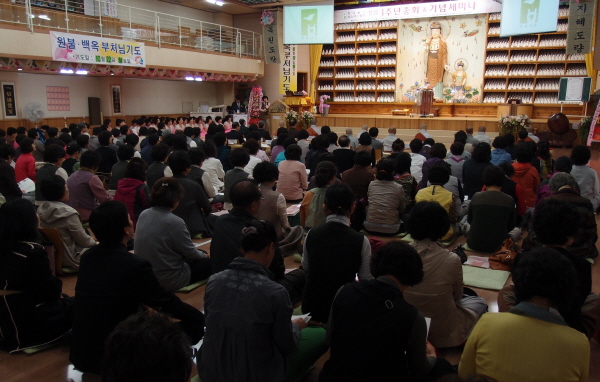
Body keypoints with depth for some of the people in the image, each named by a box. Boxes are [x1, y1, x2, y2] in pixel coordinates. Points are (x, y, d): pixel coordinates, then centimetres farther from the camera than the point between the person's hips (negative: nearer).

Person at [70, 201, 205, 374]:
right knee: (195, 321, -3)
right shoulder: (136, 265, -22)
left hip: (81, 353, 8)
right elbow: (170, 305, -10)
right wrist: (199, 318, 7)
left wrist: (147, 306, 26)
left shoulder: (87, 256, 0)